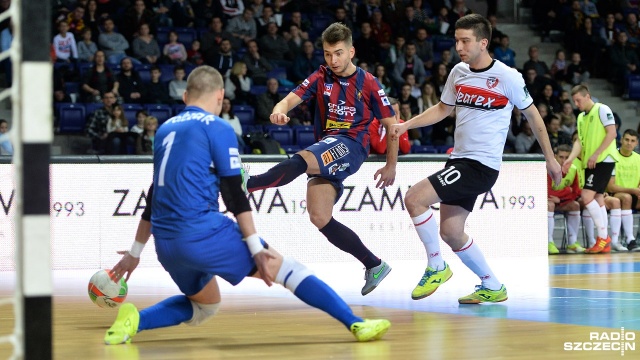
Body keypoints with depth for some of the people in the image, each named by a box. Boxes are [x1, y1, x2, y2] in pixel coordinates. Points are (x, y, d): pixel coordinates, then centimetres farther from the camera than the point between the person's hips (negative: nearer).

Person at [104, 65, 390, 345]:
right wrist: (256, 249, -8)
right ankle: (356, 324, -2)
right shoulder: (218, 128, -2)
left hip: (166, 244, 7)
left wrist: (135, 252, 29)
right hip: (202, 232, -7)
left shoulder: (165, 130, 17)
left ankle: (134, 320, 5)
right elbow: (234, 195, -8)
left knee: (205, 306, 26)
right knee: (285, 268, 4)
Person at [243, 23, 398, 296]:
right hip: (325, 152, 5)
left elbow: (391, 124, 9)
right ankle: (374, 265, 1)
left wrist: (391, 165, 9)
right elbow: (292, 98, -3)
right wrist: (280, 110, -27)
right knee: (320, 218, -9)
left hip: (351, 146, -5)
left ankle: (247, 183, -49)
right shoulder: (321, 78, 12)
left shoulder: (368, 83, 3)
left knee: (301, 160, -35)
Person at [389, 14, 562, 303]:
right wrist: (406, 125, 7)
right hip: (459, 160, 7)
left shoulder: (507, 77, -12)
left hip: (482, 165, -7)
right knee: (450, 232, 8)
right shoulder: (458, 72, 6)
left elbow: (532, 115, 0)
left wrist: (550, 159, 5)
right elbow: (443, 109, 20)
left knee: (414, 199, -18)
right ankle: (493, 287, 25)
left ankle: (436, 268, -1)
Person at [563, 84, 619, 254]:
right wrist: (571, 159, -4)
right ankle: (604, 243, 9)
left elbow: (612, 133, -13)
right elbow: (580, 140, 13)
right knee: (597, 199, 6)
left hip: (603, 160, -8)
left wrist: (595, 154, -17)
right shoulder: (581, 117, 17)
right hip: (589, 163, 8)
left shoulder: (602, 109, -6)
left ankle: (603, 237, -11)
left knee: (587, 196, -17)